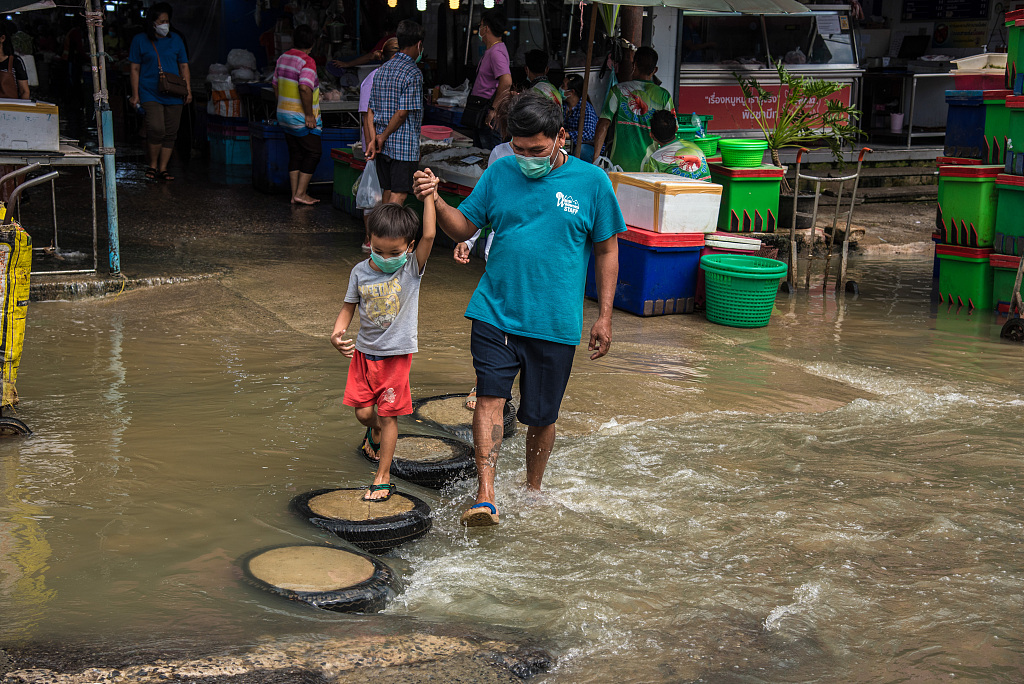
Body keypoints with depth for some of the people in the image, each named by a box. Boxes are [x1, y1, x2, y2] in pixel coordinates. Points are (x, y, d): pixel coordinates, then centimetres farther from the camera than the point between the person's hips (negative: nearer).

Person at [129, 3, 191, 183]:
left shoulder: (175, 39, 12)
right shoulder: (140, 40, 4)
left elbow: (184, 67, 16)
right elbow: (135, 69, 5)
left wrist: (188, 91, 7)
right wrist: (135, 95, -1)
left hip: (173, 94, 3)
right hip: (150, 93, -3)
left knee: (170, 133, 2)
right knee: (156, 129, -18)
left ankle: (163, 168, 12)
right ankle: (152, 166, -1)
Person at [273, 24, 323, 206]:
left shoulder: (282, 58, 8)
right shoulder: (307, 62, -17)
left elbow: (276, 86, 15)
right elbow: (304, 88, -27)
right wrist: (309, 114, -21)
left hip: (284, 114, 8)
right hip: (302, 119, -8)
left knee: (295, 154, 13)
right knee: (313, 153, 2)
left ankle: (295, 194, 12)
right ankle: (300, 193, -2)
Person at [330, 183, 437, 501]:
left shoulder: (412, 269, -10)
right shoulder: (360, 272, -2)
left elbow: (429, 236, -25)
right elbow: (349, 308, 6)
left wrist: (429, 197, -26)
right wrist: (337, 334, -11)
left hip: (397, 354, -3)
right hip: (364, 352, 3)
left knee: (388, 415, 1)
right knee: (363, 411, 5)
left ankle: (383, 478, 12)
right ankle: (374, 432, 42)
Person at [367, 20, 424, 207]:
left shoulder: (382, 70, 10)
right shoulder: (413, 74, -13)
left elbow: (371, 110, 6)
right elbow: (402, 113, -17)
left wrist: (373, 139, 2)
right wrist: (382, 137, -7)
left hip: (384, 146, 7)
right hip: (405, 146, -7)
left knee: (387, 191, 15)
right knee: (399, 195, -5)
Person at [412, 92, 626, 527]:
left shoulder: (592, 182, -1)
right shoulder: (499, 174, 4)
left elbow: (607, 250, 5)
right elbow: (463, 228, 9)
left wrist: (604, 316, 3)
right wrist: (435, 202, -11)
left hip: (554, 323, -1)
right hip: (495, 312, 1)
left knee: (541, 416, 9)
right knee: (490, 395, -15)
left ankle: (533, 492, 31)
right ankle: (485, 496, -16)